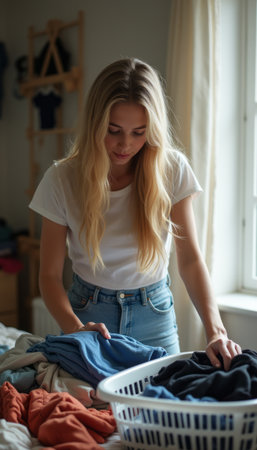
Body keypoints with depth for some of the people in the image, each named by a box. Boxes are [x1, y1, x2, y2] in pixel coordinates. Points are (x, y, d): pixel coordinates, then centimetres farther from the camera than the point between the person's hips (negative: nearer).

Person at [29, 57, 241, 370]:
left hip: (154, 313, 1)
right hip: (89, 312, 0)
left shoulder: (172, 170, -12)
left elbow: (190, 259, -12)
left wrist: (215, 330, -26)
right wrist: (75, 327, -29)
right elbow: (49, 274, -11)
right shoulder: (62, 179, -14)